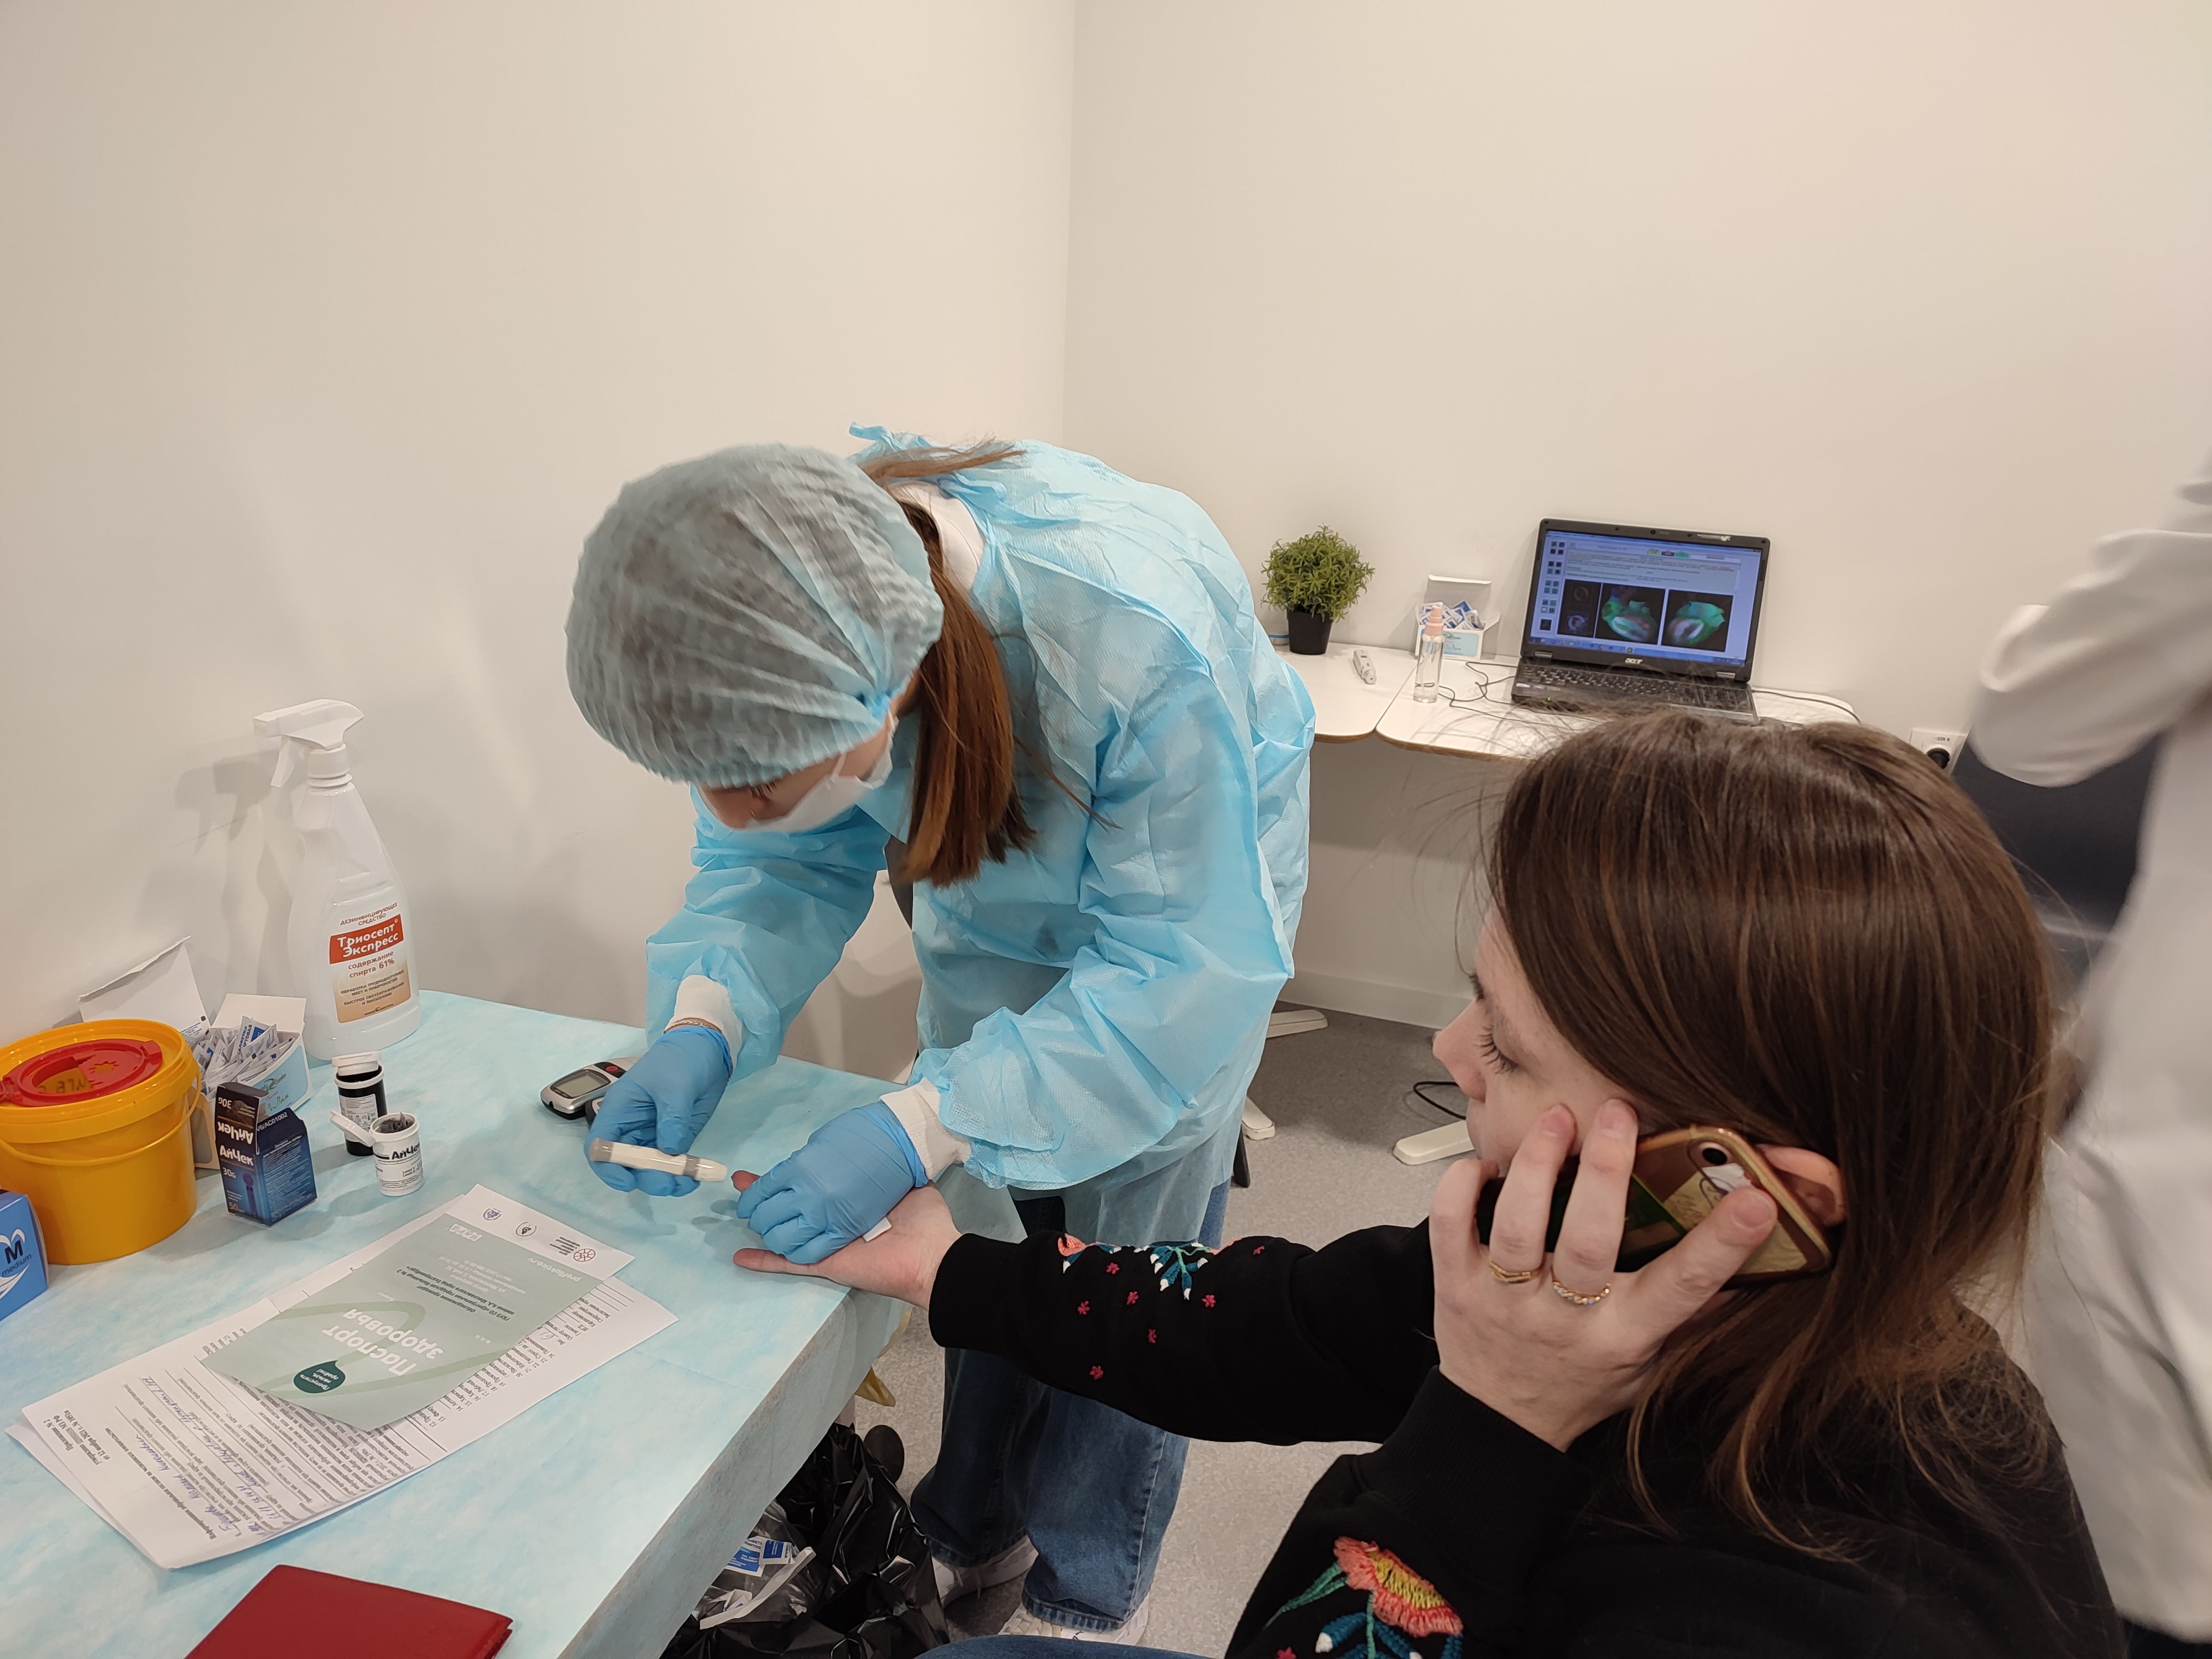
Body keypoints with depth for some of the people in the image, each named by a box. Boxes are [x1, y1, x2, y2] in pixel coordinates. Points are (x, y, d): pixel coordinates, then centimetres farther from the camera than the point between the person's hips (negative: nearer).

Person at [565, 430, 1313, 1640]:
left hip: (1185, 902, -4)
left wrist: (920, 1129, -45)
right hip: (986, 919, 4)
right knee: (987, 1240, 12)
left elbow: (1181, 973, -37)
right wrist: (703, 1028, -33)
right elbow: (783, 869, -13)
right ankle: (975, 1534, 39)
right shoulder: (782, 621, -27)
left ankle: (1088, 1595, 31)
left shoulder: (1140, 638, -44)